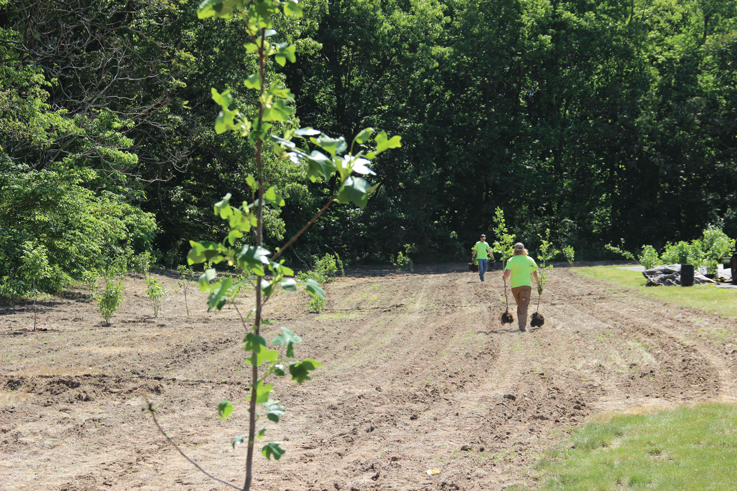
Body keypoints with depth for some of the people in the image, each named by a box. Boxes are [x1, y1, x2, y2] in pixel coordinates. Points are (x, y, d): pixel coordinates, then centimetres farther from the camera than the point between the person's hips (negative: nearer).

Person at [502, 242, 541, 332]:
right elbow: (535, 274, 6)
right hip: (526, 284, -1)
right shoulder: (529, 260, 4)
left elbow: (507, 273, -11)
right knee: (524, 306, -5)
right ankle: (522, 325, -18)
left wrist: (504, 278, 11)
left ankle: (520, 323, 21)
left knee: (519, 305, 19)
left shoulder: (511, 260, 1)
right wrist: (539, 285, 14)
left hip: (515, 286, 1)